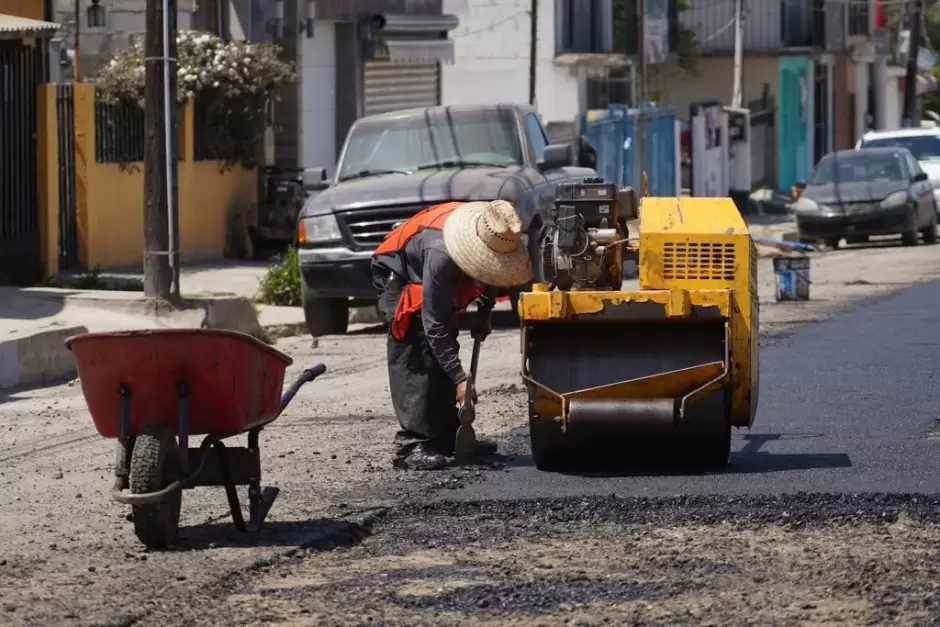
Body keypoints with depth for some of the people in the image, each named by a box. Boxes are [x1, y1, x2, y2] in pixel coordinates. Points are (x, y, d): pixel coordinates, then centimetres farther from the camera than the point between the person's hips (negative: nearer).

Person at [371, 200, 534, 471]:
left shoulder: (492, 235, -23)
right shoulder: (440, 255, -44)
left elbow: (490, 275, 5)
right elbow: (434, 324, -40)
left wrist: (484, 313, -3)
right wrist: (460, 378, -40)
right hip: (398, 276, -8)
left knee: (443, 356, 6)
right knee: (414, 361, -18)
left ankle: (447, 436, 12)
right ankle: (413, 445, -23)